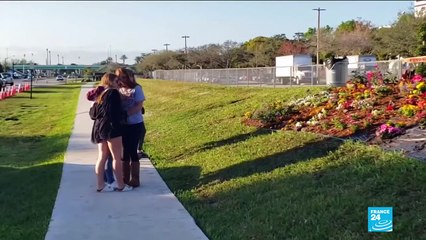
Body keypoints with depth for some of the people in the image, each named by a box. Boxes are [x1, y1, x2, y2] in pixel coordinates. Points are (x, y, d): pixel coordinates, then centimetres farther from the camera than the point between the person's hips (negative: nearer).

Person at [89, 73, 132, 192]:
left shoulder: (99, 95, 19)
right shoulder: (113, 93, -6)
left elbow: (93, 114, 15)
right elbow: (116, 113, -13)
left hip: (99, 128, 9)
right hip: (111, 128, -8)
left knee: (102, 157, 10)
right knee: (117, 157, -1)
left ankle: (100, 185, 12)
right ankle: (121, 185, 4)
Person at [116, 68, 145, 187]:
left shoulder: (136, 88, -7)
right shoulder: (118, 90, 6)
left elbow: (139, 106, -15)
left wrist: (125, 114, -25)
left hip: (135, 124, -4)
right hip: (122, 124, 5)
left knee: (132, 151, -2)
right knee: (125, 151, 10)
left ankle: (135, 180, 7)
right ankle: (125, 178, 20)